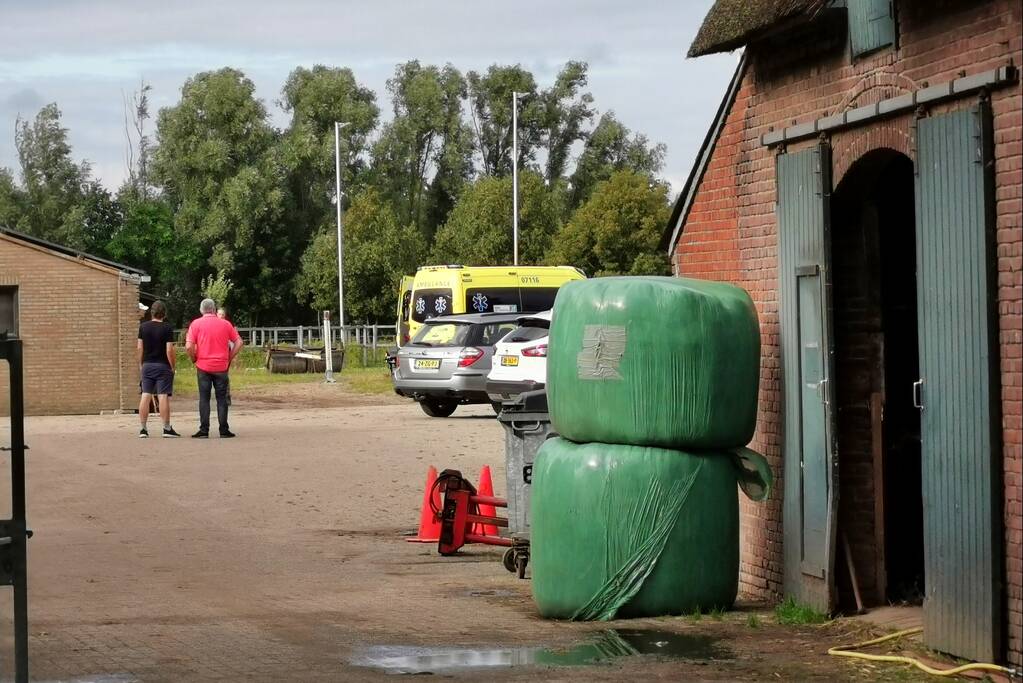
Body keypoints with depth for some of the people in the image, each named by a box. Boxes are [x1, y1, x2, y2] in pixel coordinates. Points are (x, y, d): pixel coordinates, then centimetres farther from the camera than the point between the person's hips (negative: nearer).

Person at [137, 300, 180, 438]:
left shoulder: (143, 327, 2)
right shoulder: (167, 328, -9)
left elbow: (139, 348, 4)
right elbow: (169, 350, -13)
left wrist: (141, 365, 14)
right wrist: (172, 366, -3)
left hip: (147, 366, 4)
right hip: (163, 366, -3)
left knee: (145, 396, 4)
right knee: (163, 397, -3)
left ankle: (143, 429, 3)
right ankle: (167, 429, -3)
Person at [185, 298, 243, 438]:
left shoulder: (196, 324, -2)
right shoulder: (225, 324, 3)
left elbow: (189, 347, -10)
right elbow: (239, 343, 4)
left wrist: (194, 359, 5)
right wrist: (230, 358, 10)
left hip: (203, 367, -1)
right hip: (221, 367, 1)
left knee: (204, 399, 3)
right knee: (222, 399, 6)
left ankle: (204, 431, -1)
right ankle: (224, 430, 5)